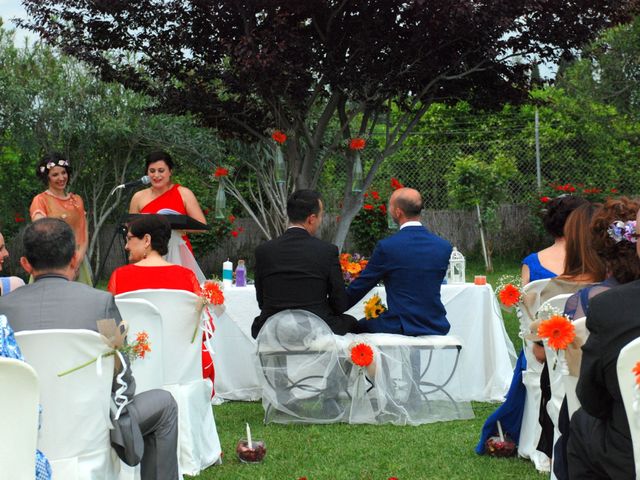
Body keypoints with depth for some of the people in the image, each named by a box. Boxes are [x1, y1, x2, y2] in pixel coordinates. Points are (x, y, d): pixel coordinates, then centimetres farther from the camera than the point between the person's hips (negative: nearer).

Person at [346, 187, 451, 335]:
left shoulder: (387, 247, -14)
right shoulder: (444, 247, 0)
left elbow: (361, 285, -2)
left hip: (401, 328, -5)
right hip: (437, 327, 5)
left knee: (360, 326, 19)